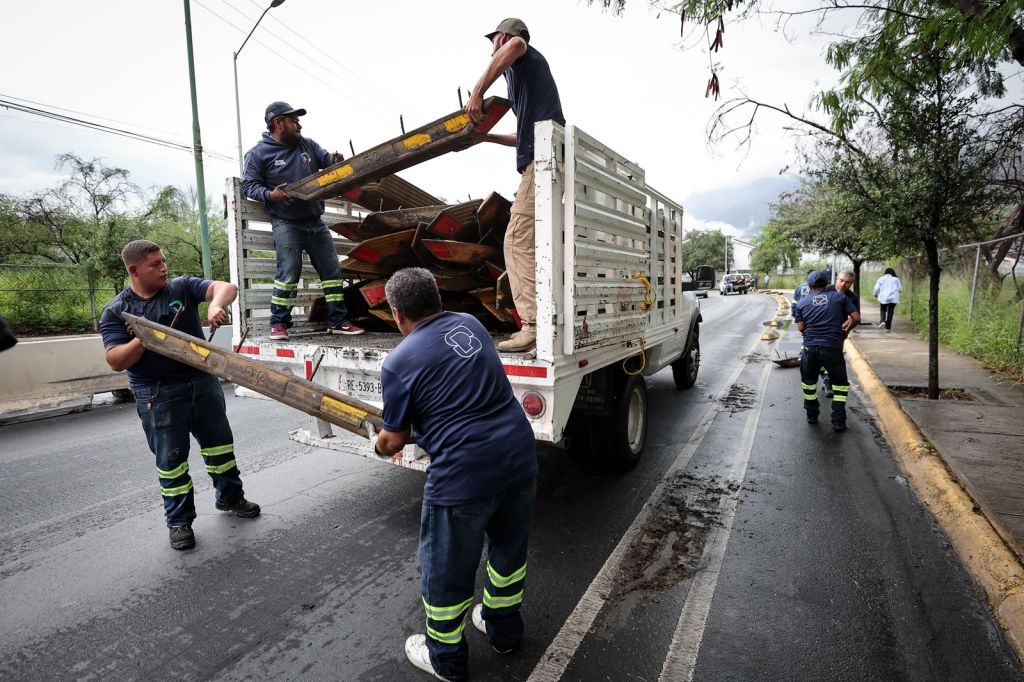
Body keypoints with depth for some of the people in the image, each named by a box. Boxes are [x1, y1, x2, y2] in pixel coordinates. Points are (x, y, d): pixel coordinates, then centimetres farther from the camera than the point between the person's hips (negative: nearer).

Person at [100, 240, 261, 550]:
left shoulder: (182, 287, 2)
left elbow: (227, 287, -12)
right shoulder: (116, 311, -1)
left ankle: (230, 497, 33)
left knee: (219, 443, 14)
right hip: (158, 395, -2)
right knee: (171, 458, 6)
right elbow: (116, 362, -6)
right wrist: (142, 341, -23)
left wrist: (216, 304, -32)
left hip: (203, 382, 2)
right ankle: (179, 520, 22)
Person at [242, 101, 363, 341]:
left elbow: (327, 160, 15)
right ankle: (279, 323, -3)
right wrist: (270, 194, -20)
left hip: (315, 221, 6)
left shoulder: (307, 145, 14)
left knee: (332, 270, 3)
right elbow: (249, 185, 0)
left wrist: (335, 161, -10)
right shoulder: (259, 153, 1)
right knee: (289, 272, -15)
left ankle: (338, 321, 10)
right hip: (286, 223, -5)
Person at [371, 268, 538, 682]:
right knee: (509, 549, 27)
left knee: (446, 570, 18)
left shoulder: (399, 362, -9)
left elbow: (396, 438, 2)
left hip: (464, 474, -6)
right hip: (519, 457, 7)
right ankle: (504, 630, 50)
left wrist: (378, 443, 26)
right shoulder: (471, 324, 9)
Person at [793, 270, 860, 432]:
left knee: (808, 382, 22)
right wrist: (846, 325, 24)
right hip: (833, 348, -1)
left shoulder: (802, 302, 9)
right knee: (840, 383, 18)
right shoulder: (838, 297, 7)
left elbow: (801, 328, 3)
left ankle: (812, 416, 30)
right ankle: (838, 421, 14)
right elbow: (856, 318, 4)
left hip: (810, 348, 1)